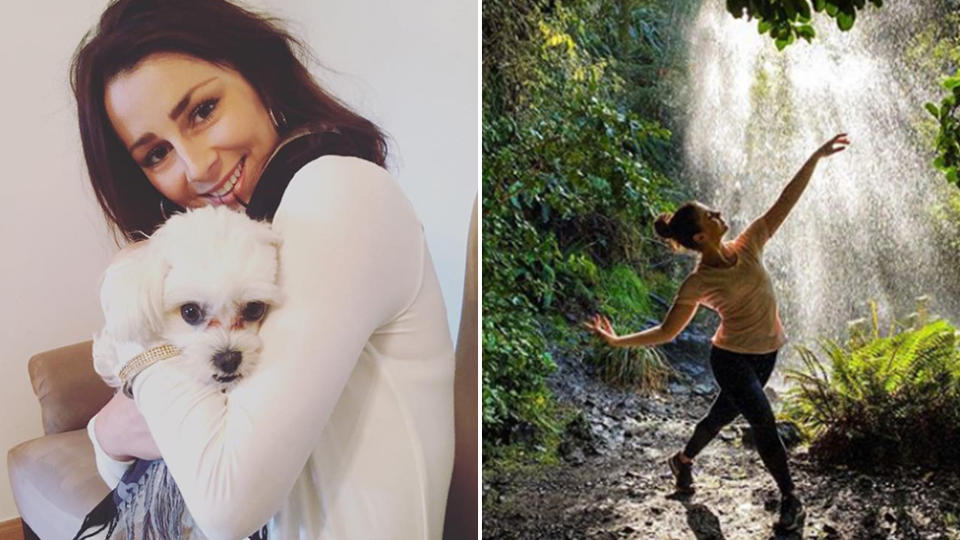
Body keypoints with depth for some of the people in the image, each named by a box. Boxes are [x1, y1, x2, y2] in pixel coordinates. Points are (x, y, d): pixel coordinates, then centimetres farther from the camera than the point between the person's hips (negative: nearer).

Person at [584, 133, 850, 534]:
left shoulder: (746, 247, -9)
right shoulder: (697, 284, -21)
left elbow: (784, 203, -9)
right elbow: (668, 331, -13)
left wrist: (816, 157, -12)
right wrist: (618, 341, -22)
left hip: (765, 354, 6)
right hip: (732, 359, -6)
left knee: (723, 414, 21)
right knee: (764, 424, -10)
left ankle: (683, 460, 47)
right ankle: (790, 500, 11)